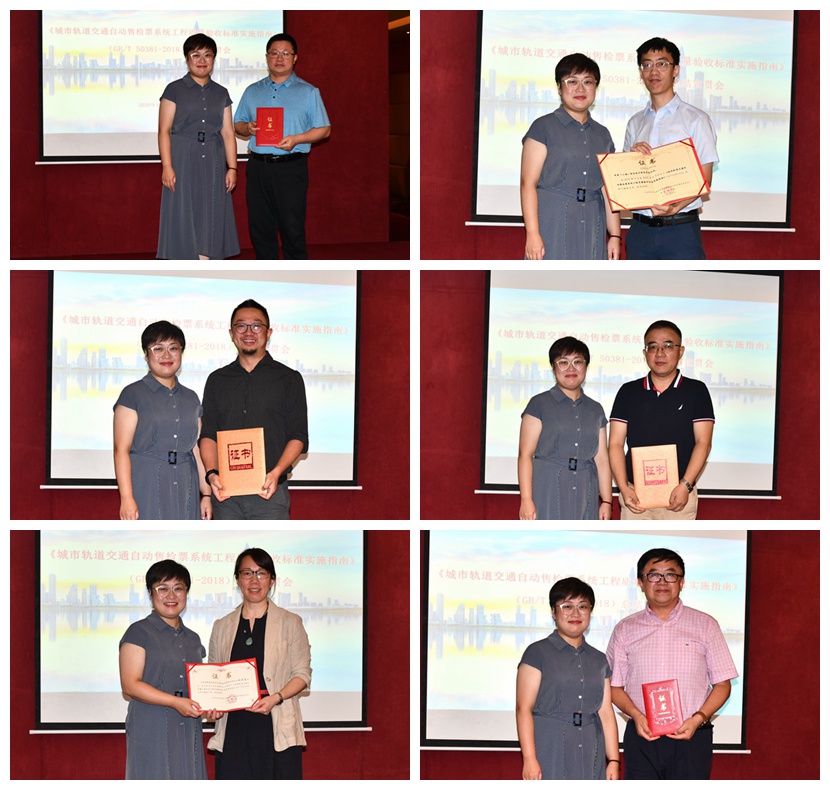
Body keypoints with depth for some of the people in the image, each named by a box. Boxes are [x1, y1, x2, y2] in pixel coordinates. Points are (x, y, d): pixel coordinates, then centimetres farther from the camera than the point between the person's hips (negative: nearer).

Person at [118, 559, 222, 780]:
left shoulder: (192, 639, 18)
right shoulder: (139, 633, -2)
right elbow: (130, 685, -11)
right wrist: (176, 702, -19)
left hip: (188, 730, 6)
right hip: (152, 731, -6)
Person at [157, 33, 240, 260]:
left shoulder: (221, 94, 12)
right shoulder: (174, 90, 0)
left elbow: (228, 133, 10)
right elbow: (164, 131, -5)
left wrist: (232, 167, 2)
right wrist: (167, 166, -14)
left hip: (212, 165, 4)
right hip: (182, 161, -4)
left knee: (208, 219, 4)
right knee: (183, 219, -3)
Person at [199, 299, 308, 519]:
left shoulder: (289, 379, 7)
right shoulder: (217, 380, 15)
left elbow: (298, 436, 1)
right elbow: (208, 434, 10)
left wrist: (276, 473, -16)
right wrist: (212, 473, -9)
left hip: (270, 492, -3)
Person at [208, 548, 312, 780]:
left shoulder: (290, 623, 7)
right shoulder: (222, 627, 16)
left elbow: (302, 673, 3)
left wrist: (276, 698, -14)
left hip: (276, 729, -2)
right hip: (234, 730, 3)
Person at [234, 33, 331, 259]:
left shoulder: (308, 92, 5)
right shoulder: (252, 92, 16)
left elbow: (324, 129, 2)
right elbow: (238, 125, 20)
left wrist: (297, 139, -15)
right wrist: (247, 128, -5)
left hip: (290, 167, -4)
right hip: (258, 166, 4)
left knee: (292, 228, -7)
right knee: (260, 227, 5)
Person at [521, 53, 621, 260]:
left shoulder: (602, 135, 18)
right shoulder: (543, 128, 1)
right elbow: (528, 183, -6)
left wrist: (615, 235, 11)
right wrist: (532, 233, -15)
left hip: (591, 231, 5)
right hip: (552, 226, -5)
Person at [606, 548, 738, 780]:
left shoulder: (705, 625, 8)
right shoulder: (625, 630, 11)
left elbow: (722, 684, 6)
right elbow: (614, 686, 10)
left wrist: (698, 719, -10)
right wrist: (636, 715, -9)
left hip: (691, 737, -1)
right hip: (641, 737, 1)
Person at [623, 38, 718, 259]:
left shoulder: (696, 119, 0)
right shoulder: (635, 123, 16)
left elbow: (704, 179, -5)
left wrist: (674, 208, -22)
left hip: (680, 229, -5)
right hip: (640, 228, 5)